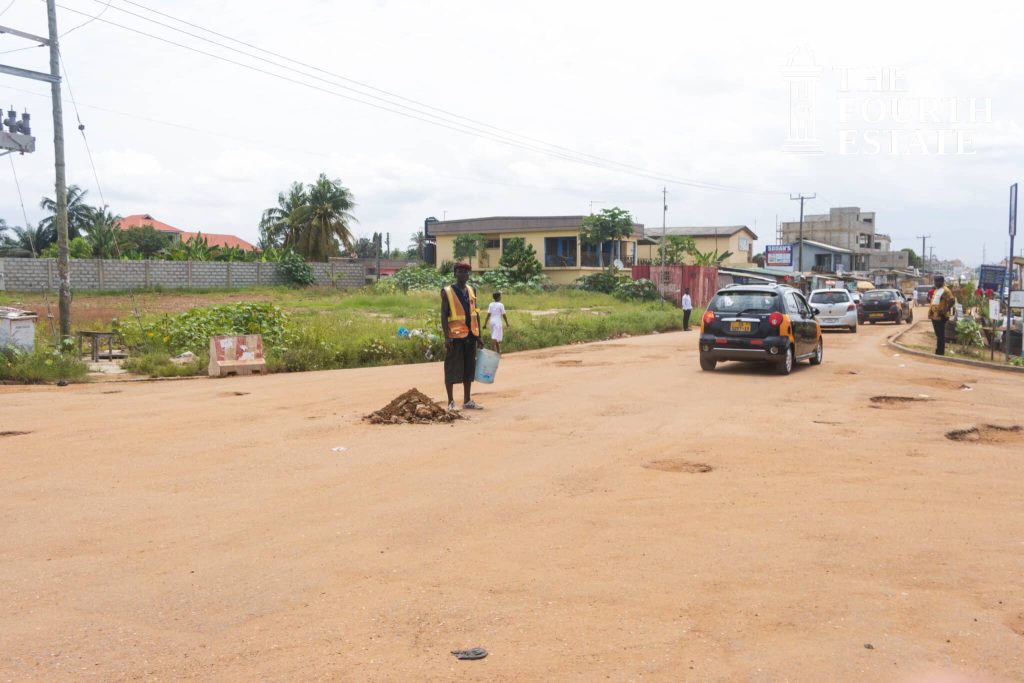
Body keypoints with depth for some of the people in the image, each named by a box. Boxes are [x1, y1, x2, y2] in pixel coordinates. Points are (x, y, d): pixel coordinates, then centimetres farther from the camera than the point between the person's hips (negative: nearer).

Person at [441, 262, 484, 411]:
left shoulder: (472, 291, 12)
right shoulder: (447, 292, -4)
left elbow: (476, 313, 14)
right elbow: (444, 315, -8)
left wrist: (478, 336, 10)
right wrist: (447, 336, -17)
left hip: (470, 335, 6)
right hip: (455, 336, -5)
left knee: (469, 369, 11)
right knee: (452, 370, -1)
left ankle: (467, 401, 20)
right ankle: (451, 402, 8)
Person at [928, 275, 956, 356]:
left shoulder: (945, 291, -12)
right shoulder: (935, 290, 18)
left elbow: (952, 300, -23)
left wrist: (945, 310, -21)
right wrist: (929, 300, 14)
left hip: (940, 316, -10)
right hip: (934, 315, 10)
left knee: (940, 335, -5)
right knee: (938, 335, 15)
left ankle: (940, 353, -2)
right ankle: (938, 351, 23)